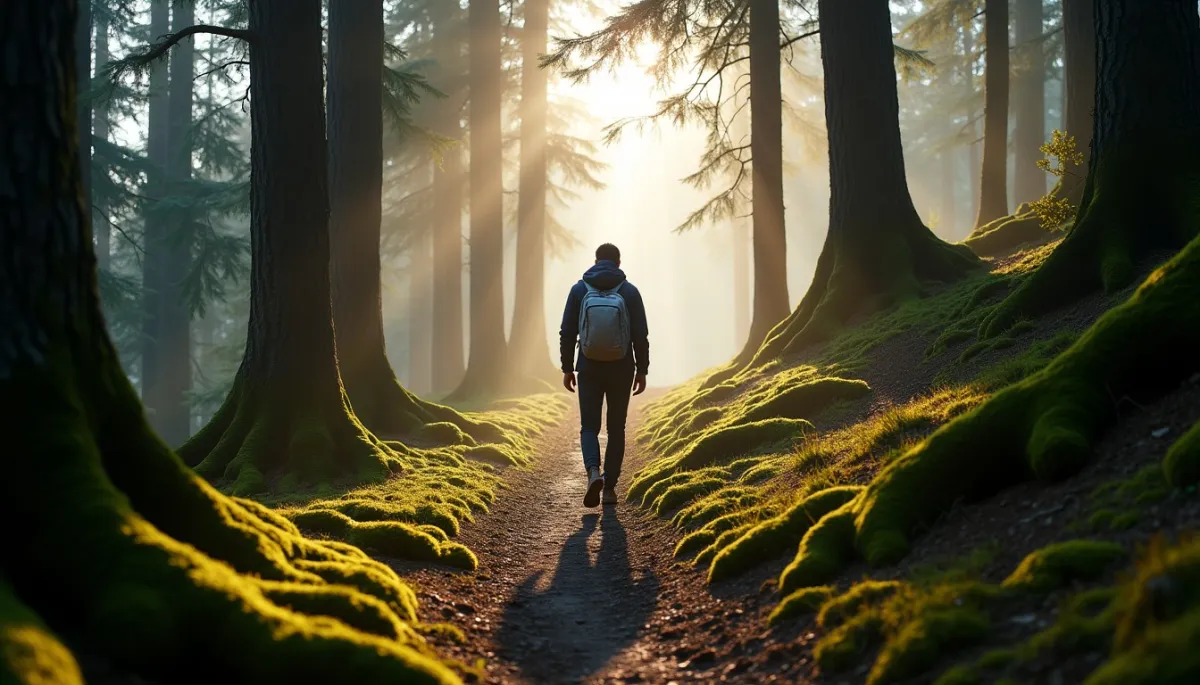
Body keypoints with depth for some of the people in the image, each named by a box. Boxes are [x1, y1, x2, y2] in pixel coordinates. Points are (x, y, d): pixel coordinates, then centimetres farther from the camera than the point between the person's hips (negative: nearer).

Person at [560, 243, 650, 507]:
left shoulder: (579, 289, -1)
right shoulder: (630, 291, -3)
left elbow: (567, 333, -2)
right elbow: (640, 335, -5)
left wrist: (567, 368, 6)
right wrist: (642, 370, 3)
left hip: (589, 369, 0)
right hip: (621, 370, 0)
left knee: (589, 427, 6)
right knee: (616, 428, 12)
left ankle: (594, 473, -20)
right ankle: (610, 487, 11)